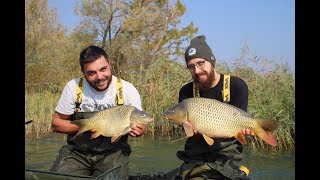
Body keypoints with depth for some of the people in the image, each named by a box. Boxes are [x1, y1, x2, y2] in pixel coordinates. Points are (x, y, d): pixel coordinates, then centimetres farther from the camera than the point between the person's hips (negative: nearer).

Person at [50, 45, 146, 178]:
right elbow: (56, 124, 1)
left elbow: (141, 125, 3)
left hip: (113, 152, 0)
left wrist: (138, 130, -22)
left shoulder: (127, 89, -8)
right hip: (77, 151, 1)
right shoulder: (73, 87, -6)